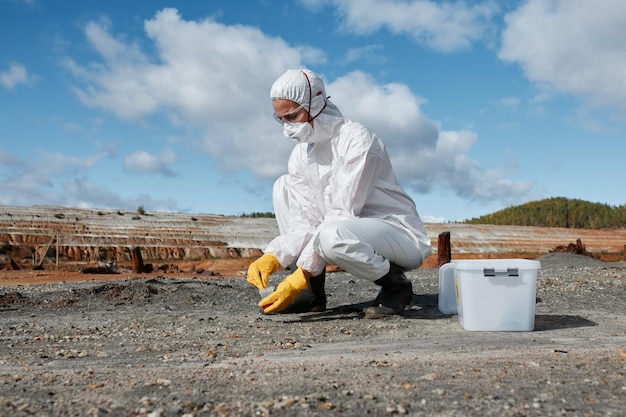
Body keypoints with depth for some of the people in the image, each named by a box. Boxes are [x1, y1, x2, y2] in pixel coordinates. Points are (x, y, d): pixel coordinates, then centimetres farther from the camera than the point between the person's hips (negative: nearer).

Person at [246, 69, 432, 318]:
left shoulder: (357, 140, -20)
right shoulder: (301, 154, 3)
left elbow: (342, 216, -26)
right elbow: (306, 222, -2)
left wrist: (302, 274, -30)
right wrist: (272, 257, -20)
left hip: (402, 236, -8)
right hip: (352, 234, 8)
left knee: (332, 235, -38)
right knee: (284, 186, 0)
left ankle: (396, 284, -8)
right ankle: (311, 292, -1)